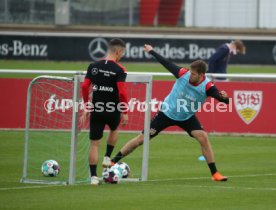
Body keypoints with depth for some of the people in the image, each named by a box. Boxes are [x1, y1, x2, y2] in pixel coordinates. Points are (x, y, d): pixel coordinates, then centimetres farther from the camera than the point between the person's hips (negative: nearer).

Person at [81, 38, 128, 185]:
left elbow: (84, 86, 0)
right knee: (114, 130, 33)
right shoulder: (119, 70, -11)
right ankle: (107, 158, 28)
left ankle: (93, 177, 4)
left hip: (96, 110, 2)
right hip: (113, 110, -2)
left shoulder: (93, 66, 2)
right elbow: (122, 92, -18)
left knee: (94, 143, 6)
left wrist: (86, 107, 9)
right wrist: (125, 112, -8)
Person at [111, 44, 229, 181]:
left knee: (203, 137, -20)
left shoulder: (207, 87, -26)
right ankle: (112, 162, 13)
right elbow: (166, 63, -8)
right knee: (142, 138, 1)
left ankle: (215, 174, -8)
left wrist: (224, 97, -57)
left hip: (187, 117, 0)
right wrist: (151, 51, 1)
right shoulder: (183, 74, -24)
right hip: (167, 113, 0)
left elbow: (225, 101, -33)